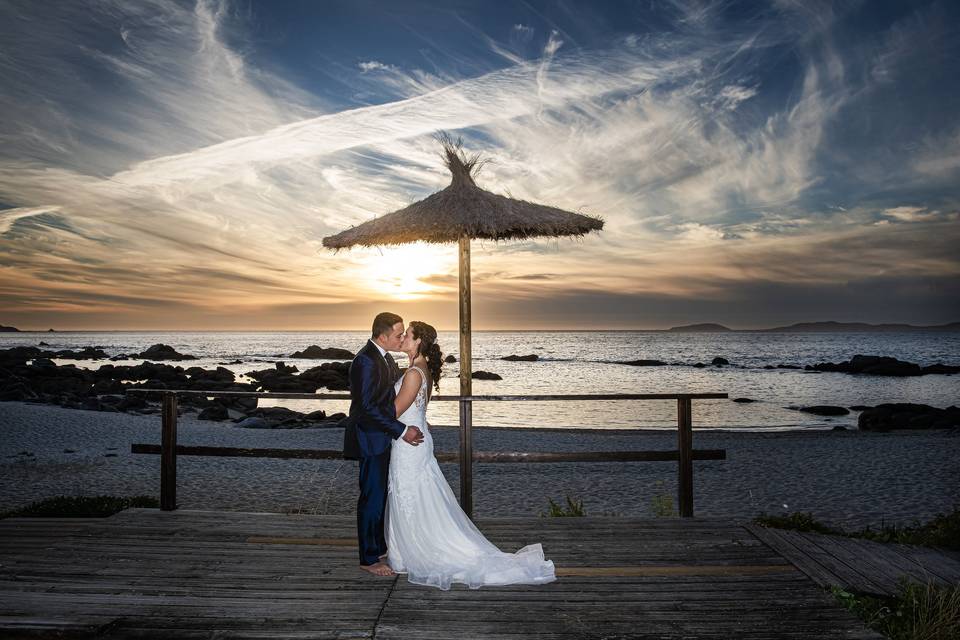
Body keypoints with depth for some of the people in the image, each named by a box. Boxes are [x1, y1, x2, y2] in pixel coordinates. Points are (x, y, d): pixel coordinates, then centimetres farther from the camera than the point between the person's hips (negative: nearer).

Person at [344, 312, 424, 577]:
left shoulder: (385, 357, 9)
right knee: (372, 498, 0)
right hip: (370, 439, -10)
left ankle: (378, 547, 33)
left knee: (380, 495, 19)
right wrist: (402, 431, -22)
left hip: (382, 438, 10)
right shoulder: (366, 361, -21)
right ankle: (368, 559, 12)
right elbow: (368, 407, -25)